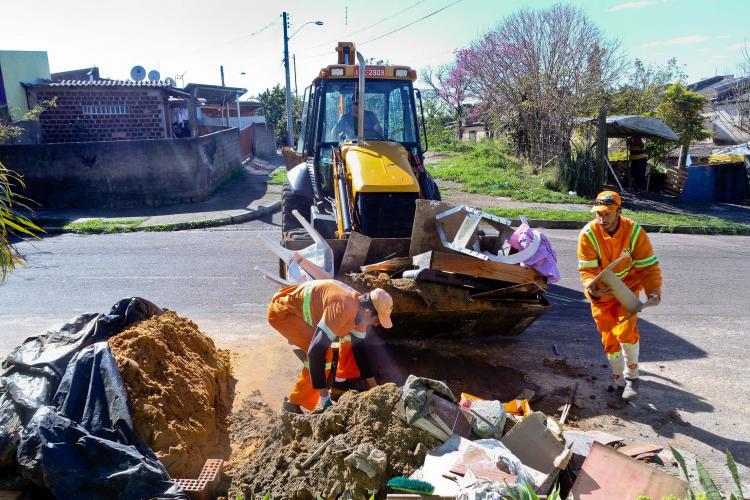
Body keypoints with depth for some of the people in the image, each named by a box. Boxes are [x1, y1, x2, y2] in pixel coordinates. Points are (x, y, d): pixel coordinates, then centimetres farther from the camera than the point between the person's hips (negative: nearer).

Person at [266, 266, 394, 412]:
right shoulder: (344, 309, -35)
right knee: (324, 353, -22)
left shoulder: (360, 309, -5)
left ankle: (341, 384, 21)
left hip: (304, 310, 9)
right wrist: (324, 396, -30)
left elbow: (359, 347, 8)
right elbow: (316, 351, -36)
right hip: (283, 311, -9)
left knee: (348, 336, 9)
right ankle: (294, 403, -9)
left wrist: (374, 386, 9)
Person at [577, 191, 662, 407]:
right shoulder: (588, 235, -20)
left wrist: (653, 291, -31)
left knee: (625, 331, -18)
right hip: (601, 293, 1)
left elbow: (648, 266, -14)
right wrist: (592, 289, -42)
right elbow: (587, 269, -22)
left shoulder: (634, 231, -19)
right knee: (609, 339, 6)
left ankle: (631, 378, 7)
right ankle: (619, 385, 24)